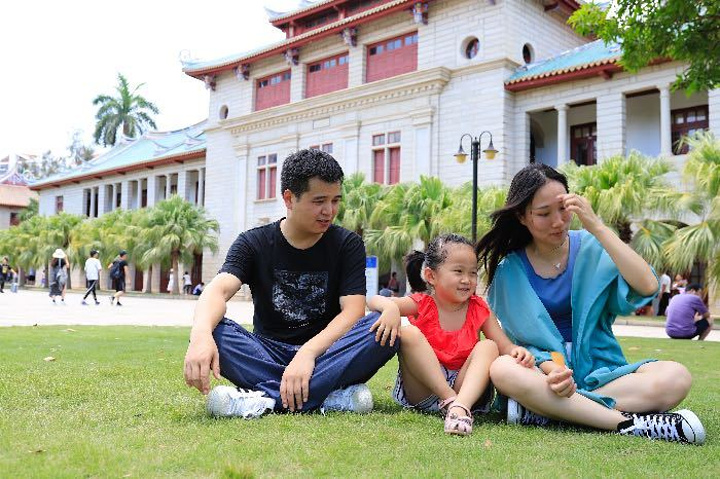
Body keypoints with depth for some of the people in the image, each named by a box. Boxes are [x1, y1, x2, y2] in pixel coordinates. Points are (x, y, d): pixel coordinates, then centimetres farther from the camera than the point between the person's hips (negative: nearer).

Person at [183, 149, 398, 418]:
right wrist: (201, 333, -42)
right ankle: (330, 397, -34)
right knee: (211, 330, -28)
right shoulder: (254, 243, 0)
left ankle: (265, 399, -34)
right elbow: (219, 289, -18)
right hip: (268, 354, 0)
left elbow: (353, 311, -12)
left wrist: (308, 352, -31)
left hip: (325, 354, 0)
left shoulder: (348, 245, 0)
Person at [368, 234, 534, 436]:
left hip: (464, 387, 2)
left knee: (488, 346, -20)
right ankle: (451, 402, -29)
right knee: (409, 333, -22)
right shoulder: (422, 305, -2)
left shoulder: (479, 309, 5)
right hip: (423, 392, -2)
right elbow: (375, 301, -12)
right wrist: (390, 308, -36)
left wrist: (517, 351, -24)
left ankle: (461, 406, -42)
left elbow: (505, 347, 1)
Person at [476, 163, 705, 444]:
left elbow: (647, 287, -14)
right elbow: (522, 339, -3)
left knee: (675, 377, -27)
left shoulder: (591, 248, 1)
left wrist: (597, 226, -16)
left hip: (600, 371, 1)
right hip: (544, 367, -1)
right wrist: (549, 367, -26)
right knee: (503, 370, -35)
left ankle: (541, 410, -29)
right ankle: (630, 423, -30)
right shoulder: (510, 271, -1)